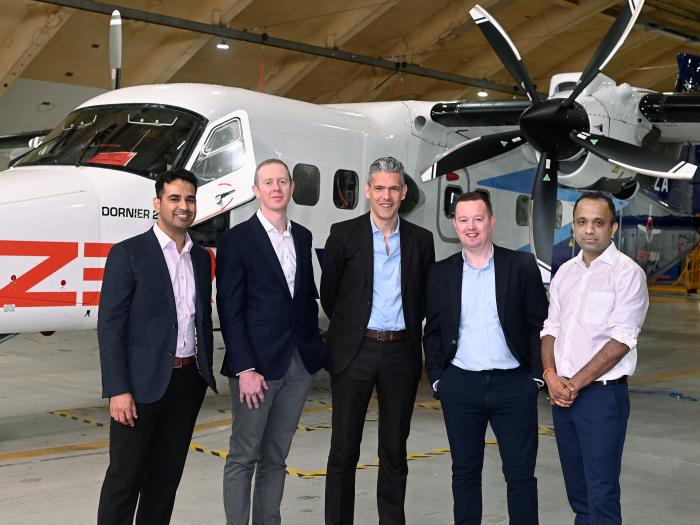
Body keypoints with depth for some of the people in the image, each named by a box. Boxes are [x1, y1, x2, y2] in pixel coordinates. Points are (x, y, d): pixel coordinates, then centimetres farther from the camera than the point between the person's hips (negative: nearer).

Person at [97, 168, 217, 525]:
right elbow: (110, 326, -11)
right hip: (143, 383, -5)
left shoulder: (201, 258, 11)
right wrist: (118, 390, -16)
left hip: (189, 381, 6)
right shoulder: (128, 254, -7)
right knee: (125, 476, 1)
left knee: (166, 475, 12)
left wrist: (205, 373, 12)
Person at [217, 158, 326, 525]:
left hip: (299, 363, 5)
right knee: (243, 456, 2)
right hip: (257, 363, -5)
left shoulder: (303, 237, 12)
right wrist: (245, 369, -14)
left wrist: (315, 345, 6)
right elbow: (230, 310, -9)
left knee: (276, 457, 12)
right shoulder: (236, 240, -5)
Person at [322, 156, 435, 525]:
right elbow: (328, 295, 5)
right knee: (344, 450, 3)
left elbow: (423, 299, 14)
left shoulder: (421, 240, 6)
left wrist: (407, 331, 10)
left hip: (401, 352, 2)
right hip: (355, 352, -2)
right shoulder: (344, 234, -1)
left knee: (394, 451, 11)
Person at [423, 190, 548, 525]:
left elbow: (539, 324, 1)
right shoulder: (440, 273, 5)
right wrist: (437, 378, 2)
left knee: (521, 473, 5)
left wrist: (537, 375, -4)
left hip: (514, 385, -1)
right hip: (460, 387, 2)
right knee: (465, 471, 12)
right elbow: (433, 331, 8)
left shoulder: (522, 266, 0)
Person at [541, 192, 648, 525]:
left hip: (602, 394, -6)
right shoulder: (565, 272, 12)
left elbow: (621, 341, -14)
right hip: (561, 394, 6)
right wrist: (551, 375, -4)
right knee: (576, 488, 15)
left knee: (602, 494, -4)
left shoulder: (627, 272, -8)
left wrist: (575, 384, -13)